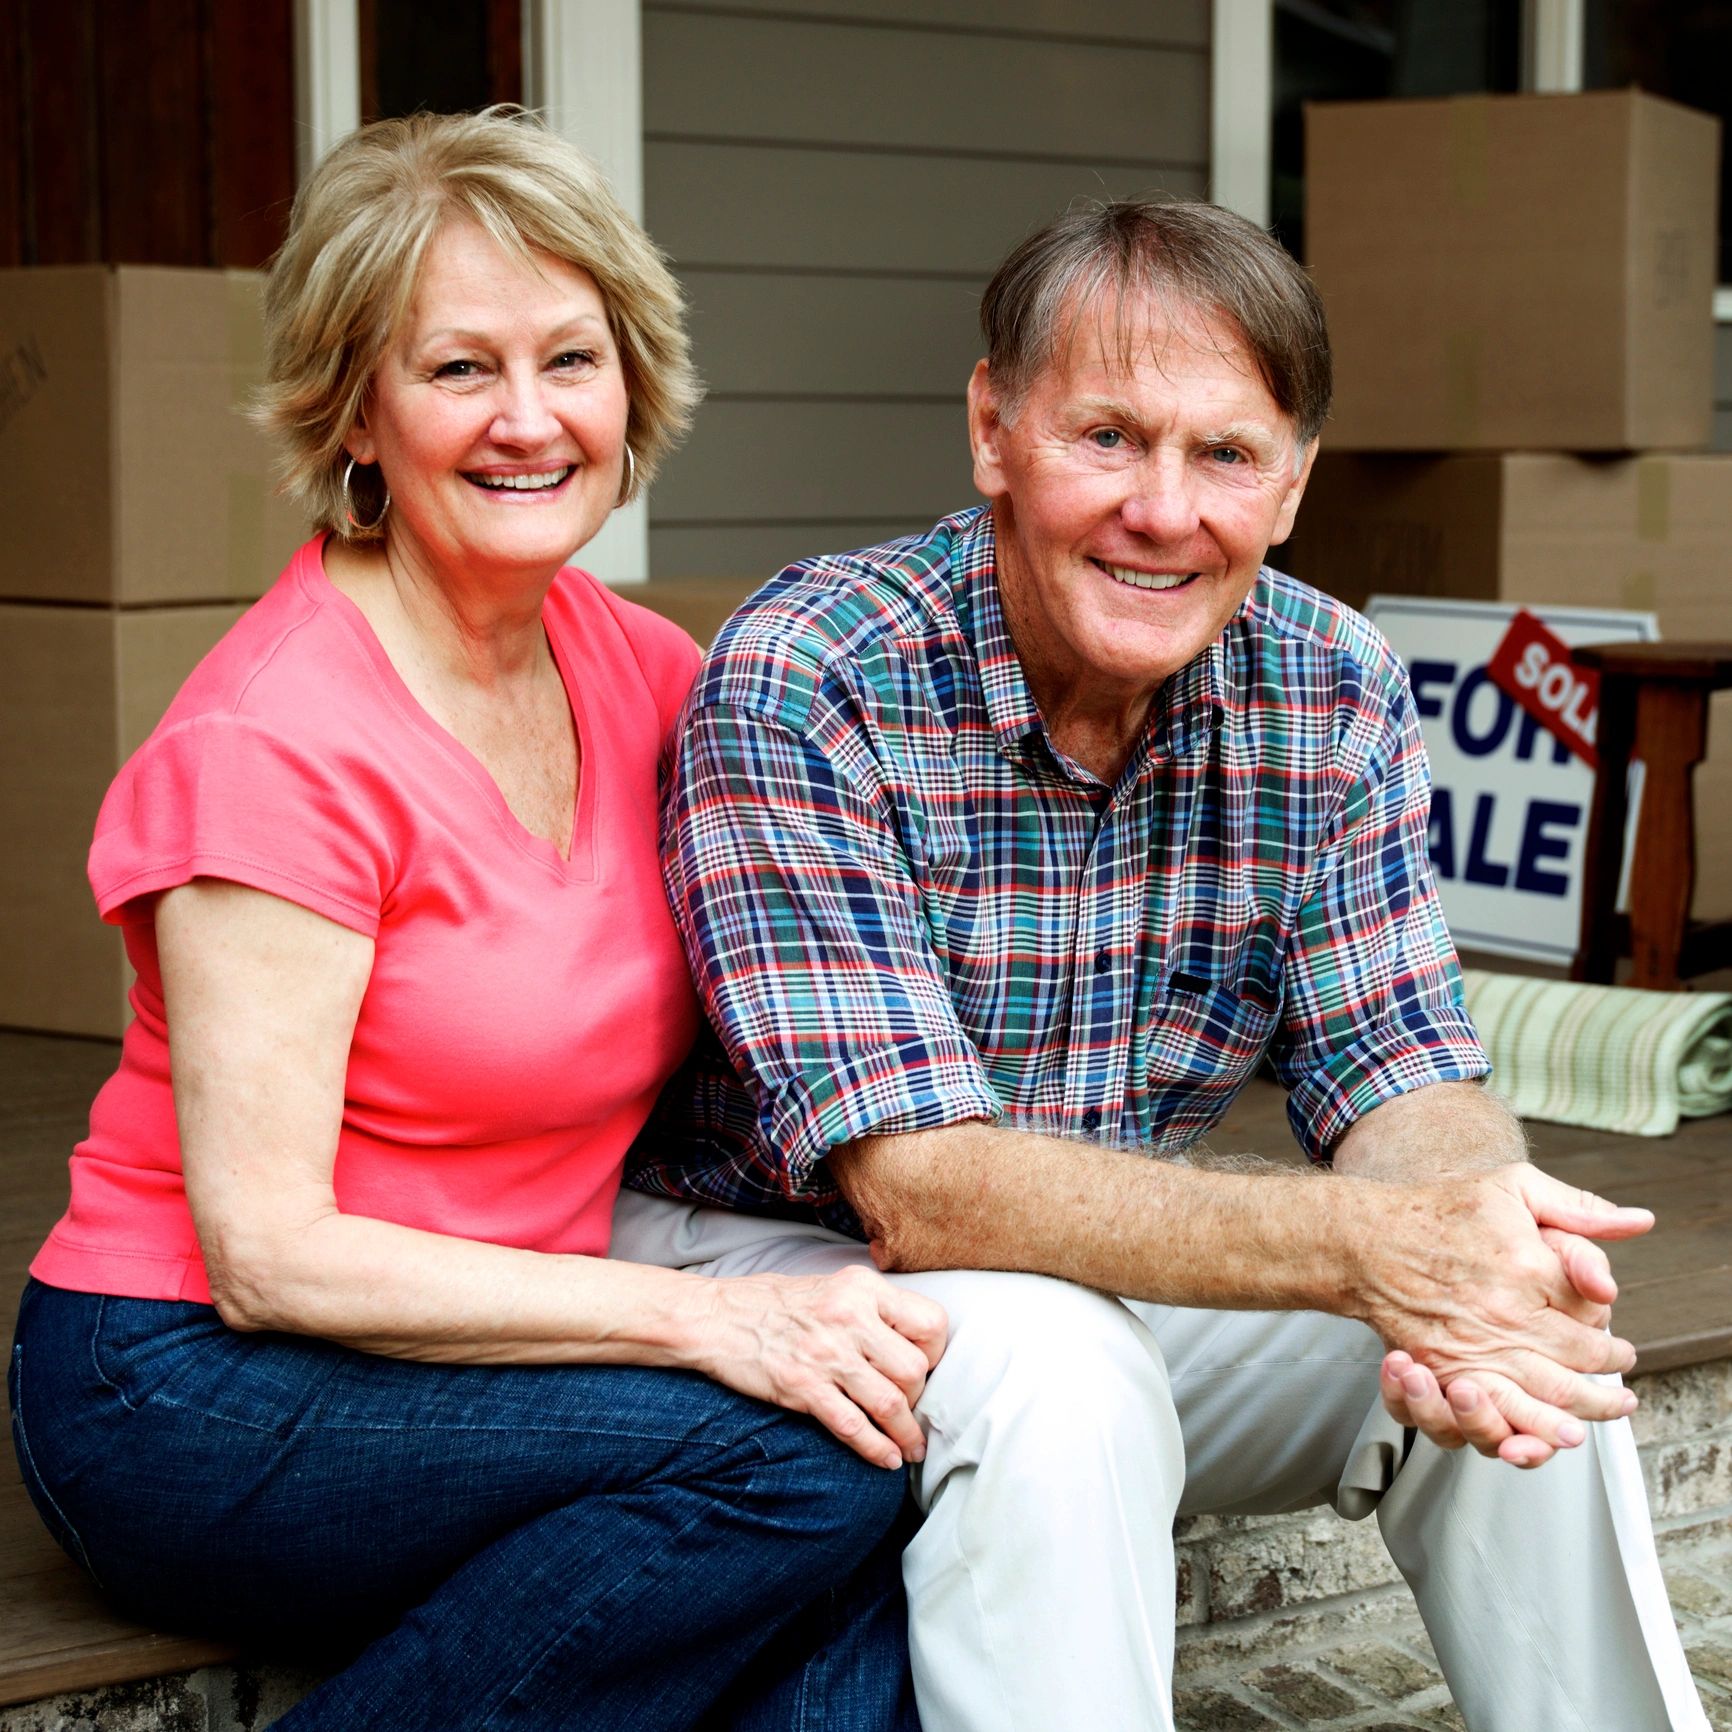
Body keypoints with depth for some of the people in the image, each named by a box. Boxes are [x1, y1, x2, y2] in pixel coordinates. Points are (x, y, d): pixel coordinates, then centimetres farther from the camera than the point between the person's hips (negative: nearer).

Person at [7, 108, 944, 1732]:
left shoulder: (633, 664, 4)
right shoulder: (279, 742, -18)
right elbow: (263, 1250, -20)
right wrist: (701, 1318, -27)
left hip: (486, 1353, 6)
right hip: (185, 1397, -5)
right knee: (792, 1455, -26)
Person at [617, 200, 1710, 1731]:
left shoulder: (1333, 694, -6)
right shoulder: (802, 687, -24)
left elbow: (1404, 1087, -7)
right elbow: (924, 1187, -29)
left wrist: (1469, 1245, -33)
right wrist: (1362, 1248, -41)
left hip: (1117, 1269, 5)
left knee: (1538, 1343, -15)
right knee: (1052, 1366, -35)